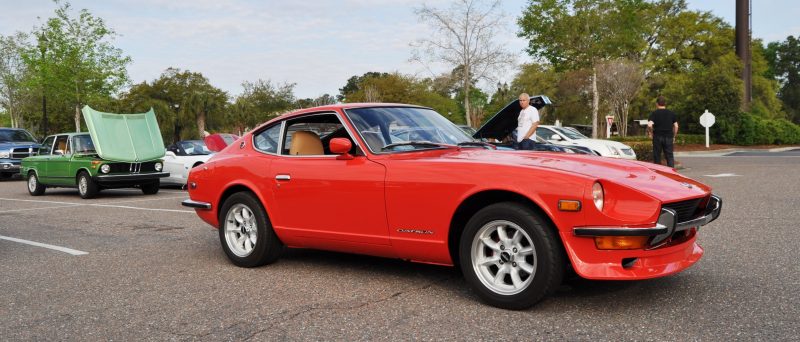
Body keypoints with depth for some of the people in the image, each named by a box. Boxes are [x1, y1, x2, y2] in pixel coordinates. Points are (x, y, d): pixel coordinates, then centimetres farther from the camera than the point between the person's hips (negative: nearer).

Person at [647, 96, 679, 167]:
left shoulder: (654, 113, -4)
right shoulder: (671, 113, 7)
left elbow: (649, 125, -18)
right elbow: (676, 126, 7)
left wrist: (650, 132, -1)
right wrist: (674, 136, 15)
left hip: (658, 137, -2)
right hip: (669, 137, 2)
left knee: (657, 156, 7)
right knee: (669, 156, 3)